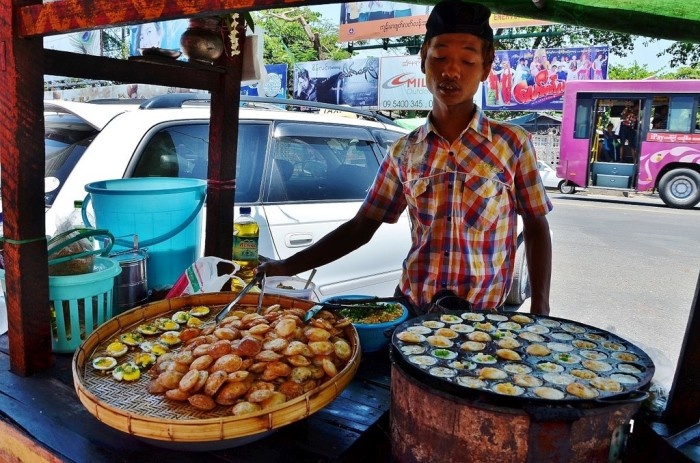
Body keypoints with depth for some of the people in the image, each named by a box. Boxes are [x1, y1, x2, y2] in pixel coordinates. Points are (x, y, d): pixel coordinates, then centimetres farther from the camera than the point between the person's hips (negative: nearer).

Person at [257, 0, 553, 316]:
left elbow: (536, 227, 3)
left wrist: (540, 307, -6)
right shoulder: (403, 152, 1)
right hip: (410, 308, 2)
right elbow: (360, 227, 4)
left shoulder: (512, 143, -4)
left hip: (484, 315, -1)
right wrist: (288, 266, -3)